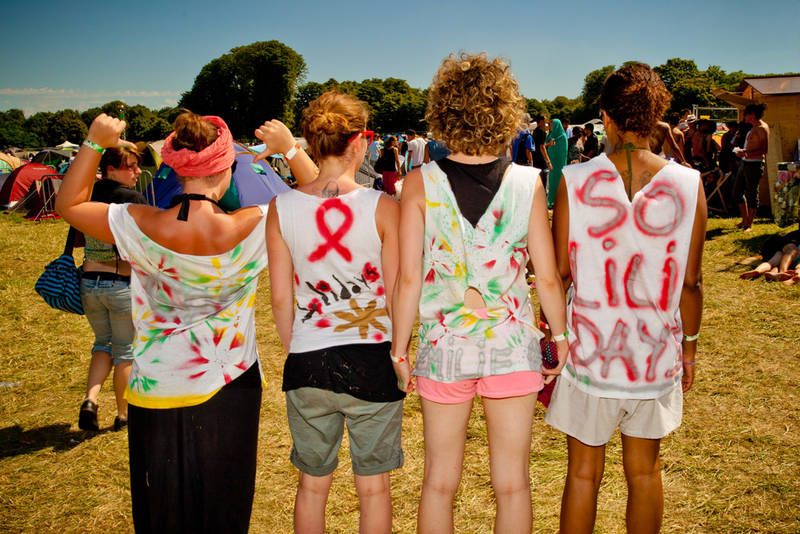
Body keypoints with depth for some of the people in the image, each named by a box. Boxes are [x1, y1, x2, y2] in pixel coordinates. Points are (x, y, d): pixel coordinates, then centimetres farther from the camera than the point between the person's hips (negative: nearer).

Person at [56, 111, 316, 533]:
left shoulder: (140, 227, -18)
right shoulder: (253, 227, -21)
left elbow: (68, 204, 0)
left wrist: (94, 143, -4)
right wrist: (289, 147, -9)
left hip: (156, 390, 1)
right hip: (229, 388, -1)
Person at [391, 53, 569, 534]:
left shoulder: (421, 183, -9)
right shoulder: (528, 183, -7)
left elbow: (409, 278, -9)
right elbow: (548, 278, -4)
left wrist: (399, 349, 2)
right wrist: (562, 339, 10)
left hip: (444, 347, 0)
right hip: (513, 347, 0)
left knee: (440, 481, 16)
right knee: (513, 484, 14)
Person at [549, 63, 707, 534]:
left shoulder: (575, 180, -11)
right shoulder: (688, 184, -7)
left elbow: (560, 270, -7)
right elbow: (690, 281, -2)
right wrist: (690, 346, 11)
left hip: (590, 349, -2)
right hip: (656, 353, 2)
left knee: (584, 472, 12)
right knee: (644, 471, 18)